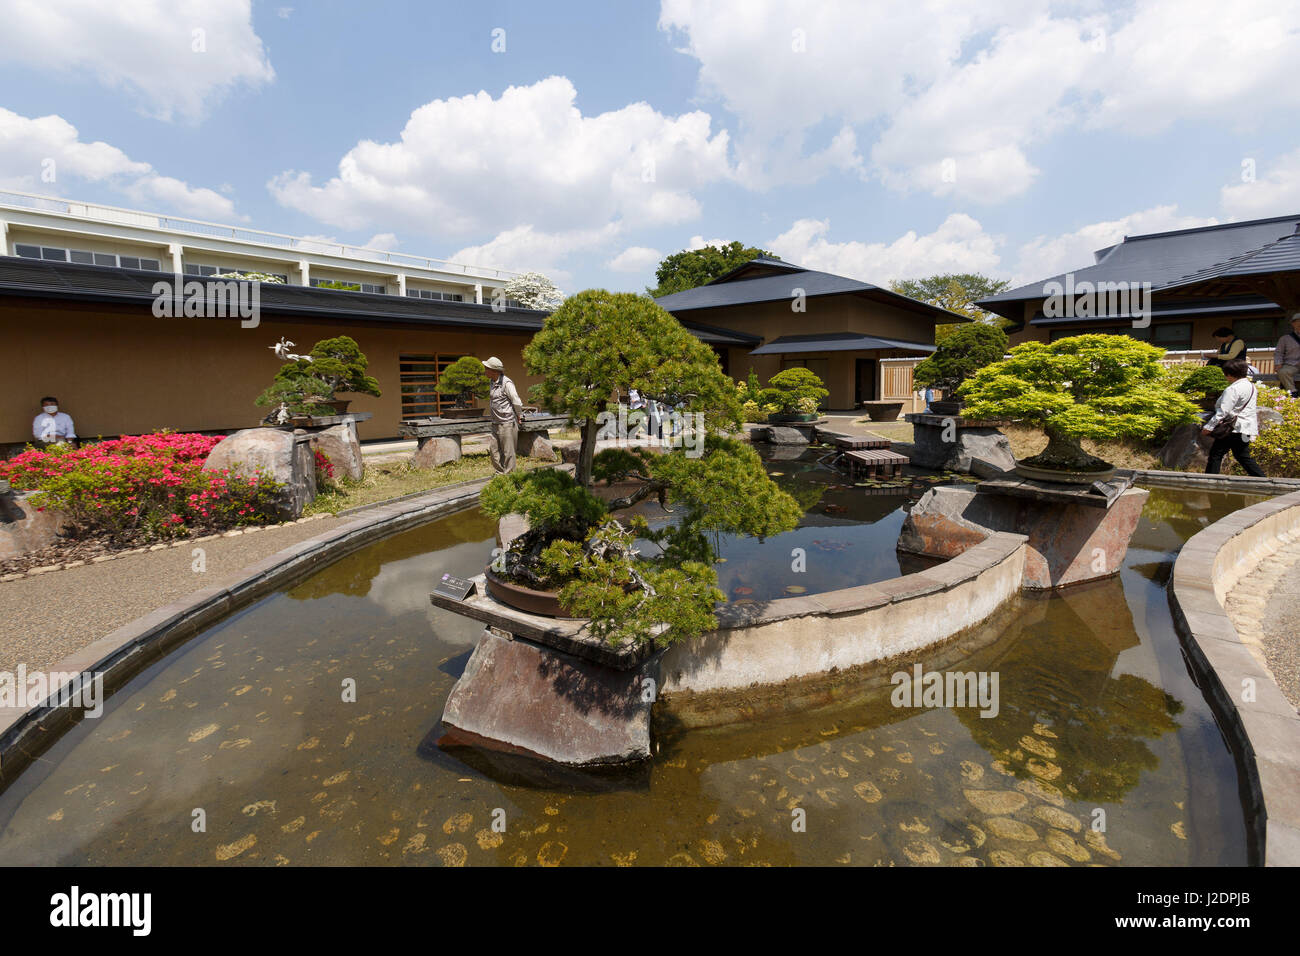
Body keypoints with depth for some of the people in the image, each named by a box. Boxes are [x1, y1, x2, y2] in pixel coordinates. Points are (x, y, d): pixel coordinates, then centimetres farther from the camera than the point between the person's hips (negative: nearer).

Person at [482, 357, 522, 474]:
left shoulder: (506, 383, -16)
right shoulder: (492, 382, 11)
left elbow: (517, 402, -14)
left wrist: (519, 417, -3)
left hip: (507, 423, -8)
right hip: (495, 423, 8)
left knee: (508, 452, 0)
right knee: (495, 451, 10)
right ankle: (499, 473, 20)